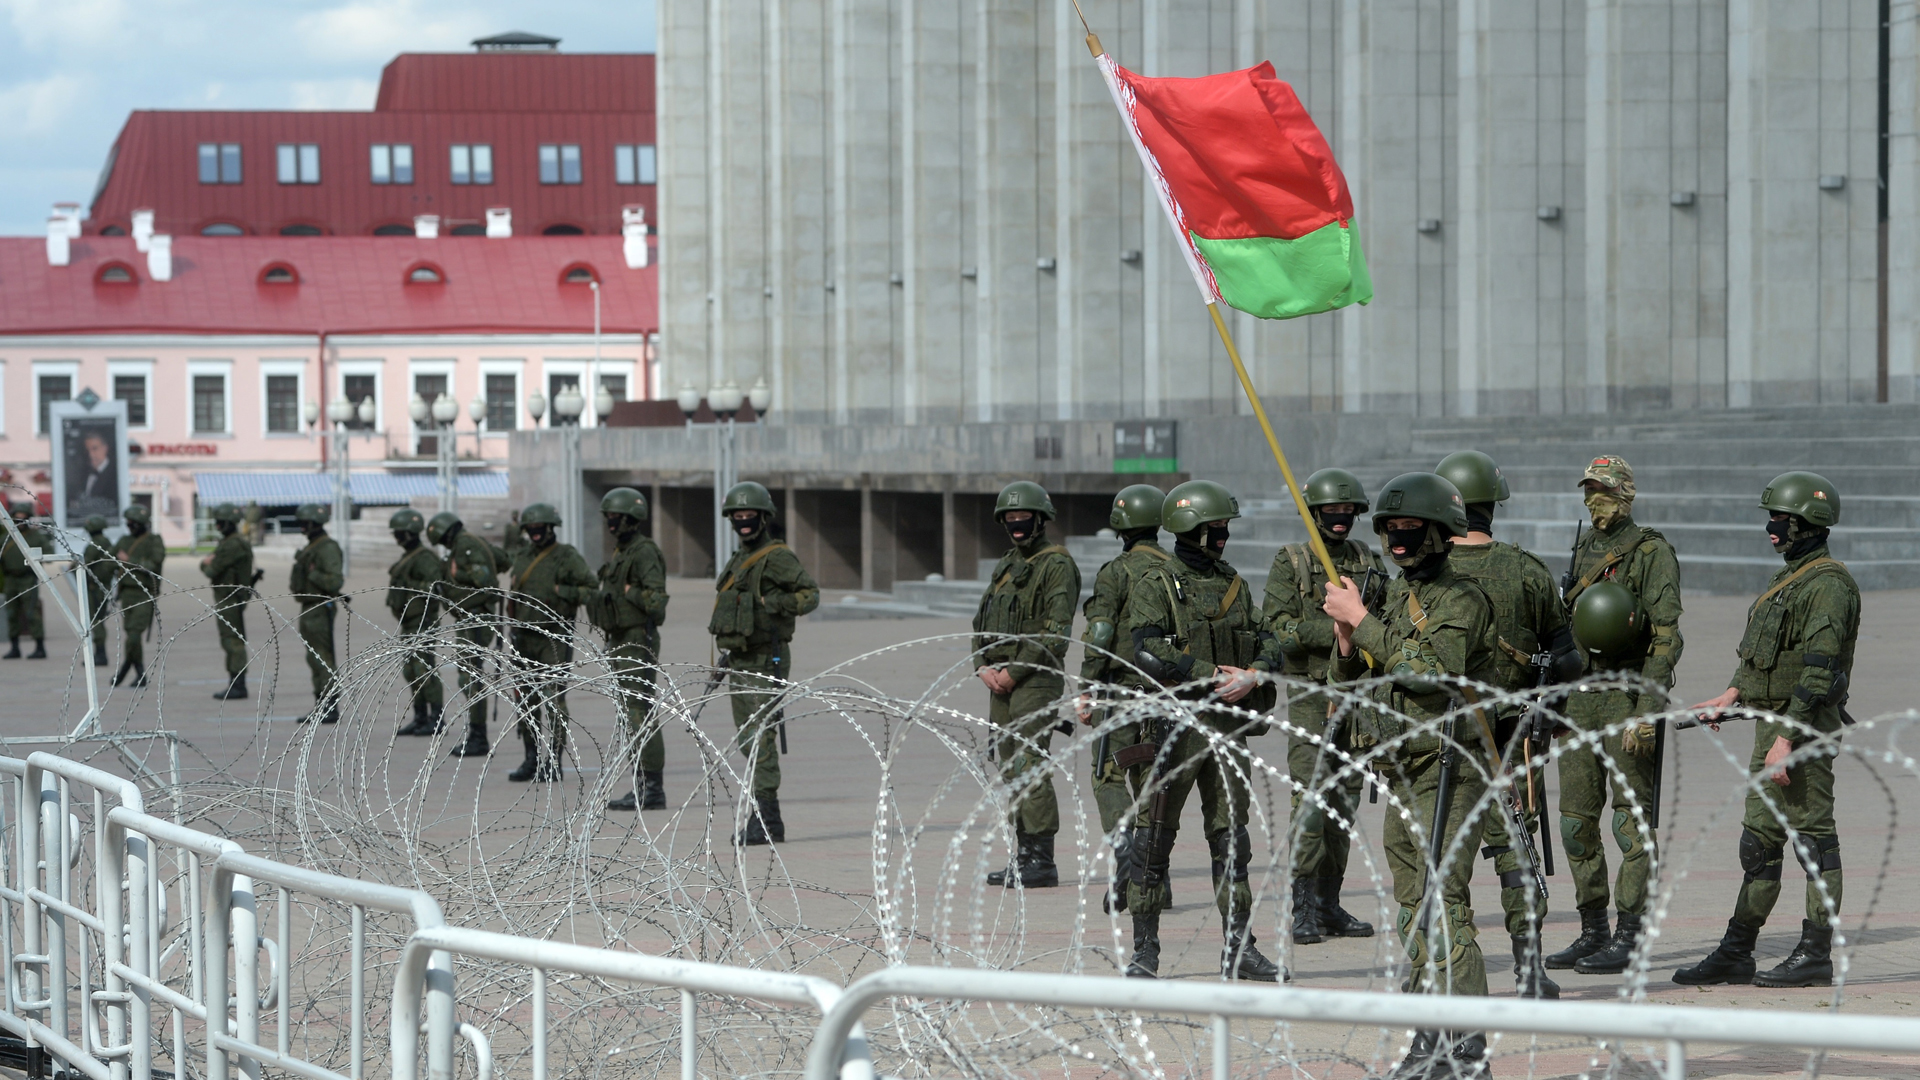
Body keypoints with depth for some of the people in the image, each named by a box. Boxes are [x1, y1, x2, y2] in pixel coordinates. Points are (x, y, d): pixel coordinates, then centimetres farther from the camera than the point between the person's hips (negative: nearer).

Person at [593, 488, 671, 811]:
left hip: (638, 641, -10)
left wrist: (627, 591, -15)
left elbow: (656, 599, -23)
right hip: (619, 641, 10)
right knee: (629, 716, 11)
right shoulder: (620, 553, 16)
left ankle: (653, 790, -9)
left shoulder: (644, 552, -14)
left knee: (640, 715, -10)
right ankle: (641, 786, 15)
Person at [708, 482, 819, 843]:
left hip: (766, 660, -9)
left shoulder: (777, 557, -9)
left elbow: (810, 593, -14)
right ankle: (762, 814, 17)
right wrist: (727, 653, 26)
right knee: (747, 742, 11)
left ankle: (766, 819, -13)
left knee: (761, 739, -13)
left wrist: (779, 603, -31)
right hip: (739, 661, 9)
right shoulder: (738, 561, 19)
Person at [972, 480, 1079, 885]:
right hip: (1001, 682, 9)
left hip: (1036, 680, -9)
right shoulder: (1005, 566, 19)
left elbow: (1057, 632, -15)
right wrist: (983, 667, 3)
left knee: (1029, 767, -13)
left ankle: (1042, 862, -11)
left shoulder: (1057, 565, -8)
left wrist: (1014, 671, -15)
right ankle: (1022, 856, 14)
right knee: (1010, 771, 9)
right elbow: (981, 622, 20)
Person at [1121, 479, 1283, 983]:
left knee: (1232, 837, 8)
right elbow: (1146, 651, -18)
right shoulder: (1155, 585, -5)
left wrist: (1253, 675, -12)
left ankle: (1238, 947, 14)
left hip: (1228, 727, 6)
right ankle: (1144, 952, 5)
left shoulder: (1234, 584, 14)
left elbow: (1266, 644, 10)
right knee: (1154, 839, -1)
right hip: (1173, 727, -6)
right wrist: (1210, 675, -20)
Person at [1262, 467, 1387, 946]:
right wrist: (1336, 630, -19)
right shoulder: (1290, 563, 0)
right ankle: (1304, 909, -9)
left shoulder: (1369, 562, 13)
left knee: (1345, 799, 7)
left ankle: (1330, 903, 13)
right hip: (1312, 691, -5)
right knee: (1310, 797, -11)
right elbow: (1279, 626, -10)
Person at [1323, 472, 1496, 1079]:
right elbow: (1349, 678, 21)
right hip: (1402, 772, 9)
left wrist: (1363, 619, -21)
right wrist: (1346, 639, -1)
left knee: (1443, 904, -15)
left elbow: (1431, 671, -26)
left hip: (1447, 771, -9)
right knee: (1414, 908, 12)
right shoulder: (1397, 596, 16)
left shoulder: (1460, 599, -11)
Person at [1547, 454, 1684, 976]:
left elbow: (1667, 638, -14)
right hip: (1582, 697, 8)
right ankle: (1593, 931, 18)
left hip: (1629, 694, -8)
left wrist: (1647, 712, -21)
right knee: (1576, 819, 9)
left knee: (1631, 820, -4)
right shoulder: (1584, 551, 16)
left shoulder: (1652, 553, -8)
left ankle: (1628, 938, 0)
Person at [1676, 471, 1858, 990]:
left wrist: (1786, 740, -25)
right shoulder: (1789, 578, 17)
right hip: (1774, 721, 10)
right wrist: (1729, 698, 16)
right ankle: (1736, 954, 15)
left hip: (1806, 728, -10)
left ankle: (1815, 957, 0)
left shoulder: (1827, 585, -16)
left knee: (1814, 837, -4)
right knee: (1760, 840, 11)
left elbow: (1819, 670, -22)